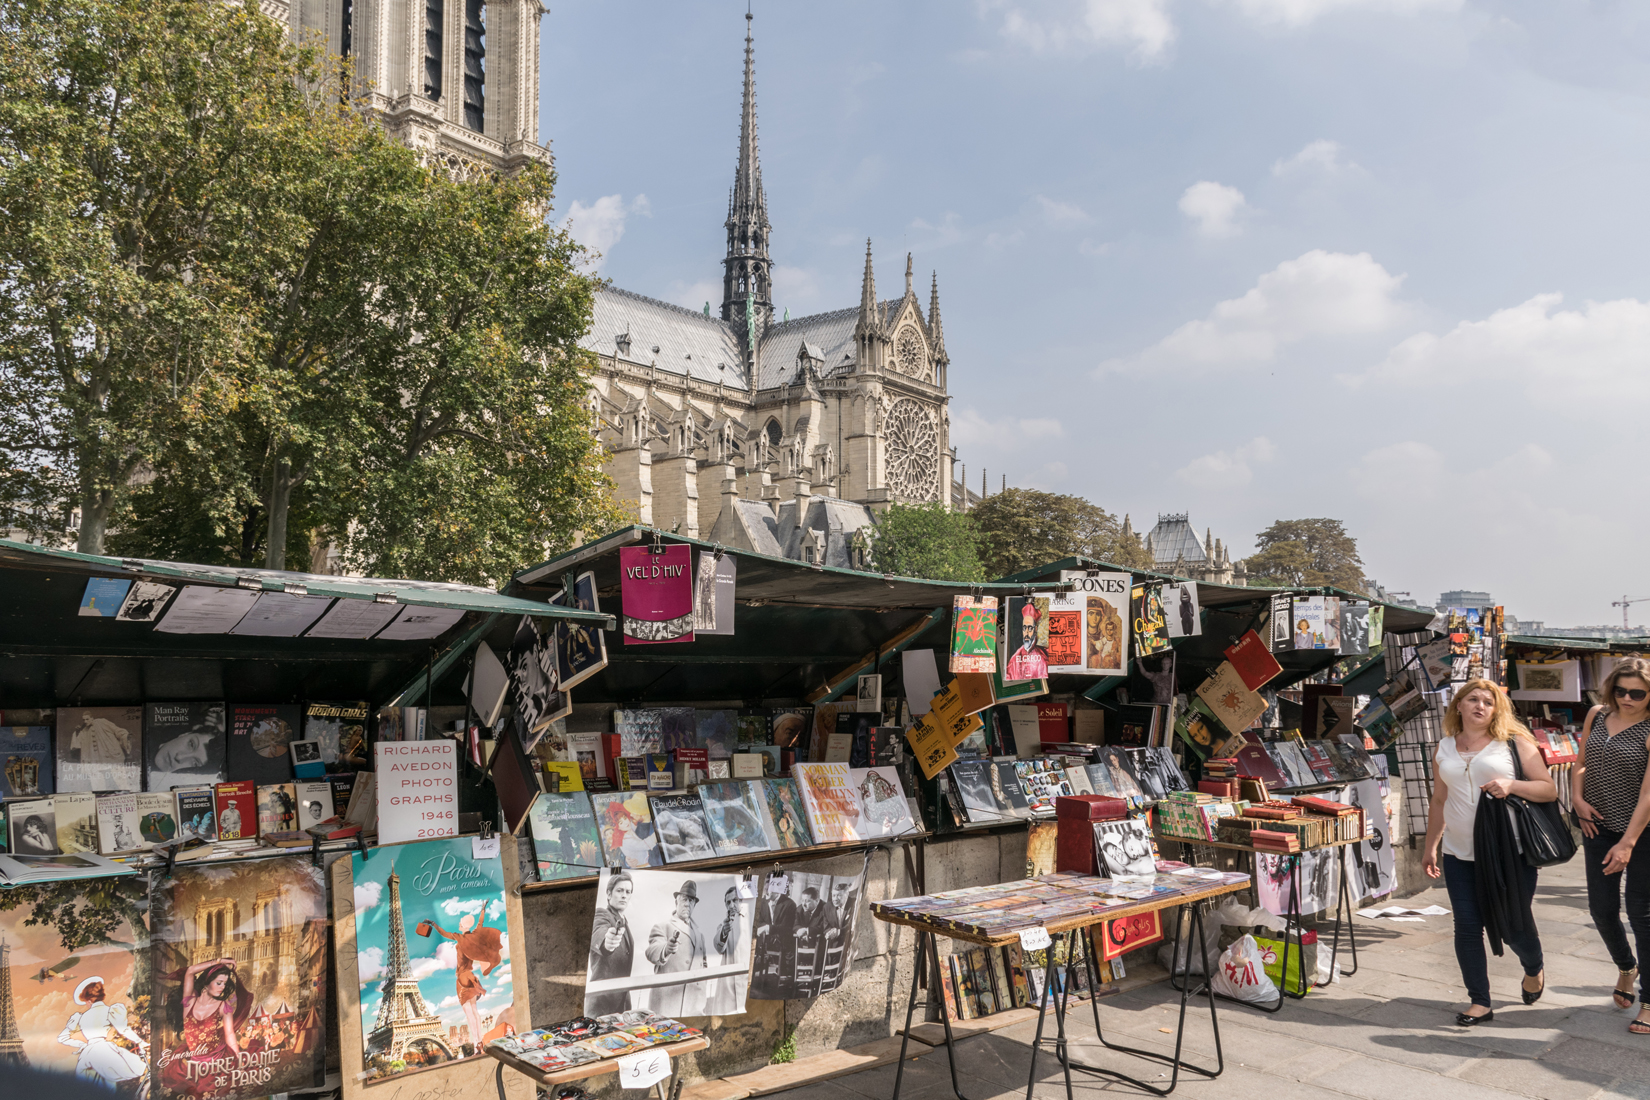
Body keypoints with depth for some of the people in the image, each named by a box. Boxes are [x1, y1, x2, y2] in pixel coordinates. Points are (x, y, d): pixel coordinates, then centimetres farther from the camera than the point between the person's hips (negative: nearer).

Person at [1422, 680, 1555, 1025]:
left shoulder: (1514, 743, 0)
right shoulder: (1445, 749, 10)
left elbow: (1549, 789, -2)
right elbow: (1439, 802, 17)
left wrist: (1512, 785, -20)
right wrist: (1430, 847, 17)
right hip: (1459, 854, 3)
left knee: (1515, 924, 6)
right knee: (1467, 926, 0)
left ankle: (1534, 970, 40)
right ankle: (1480, 1002, 11)